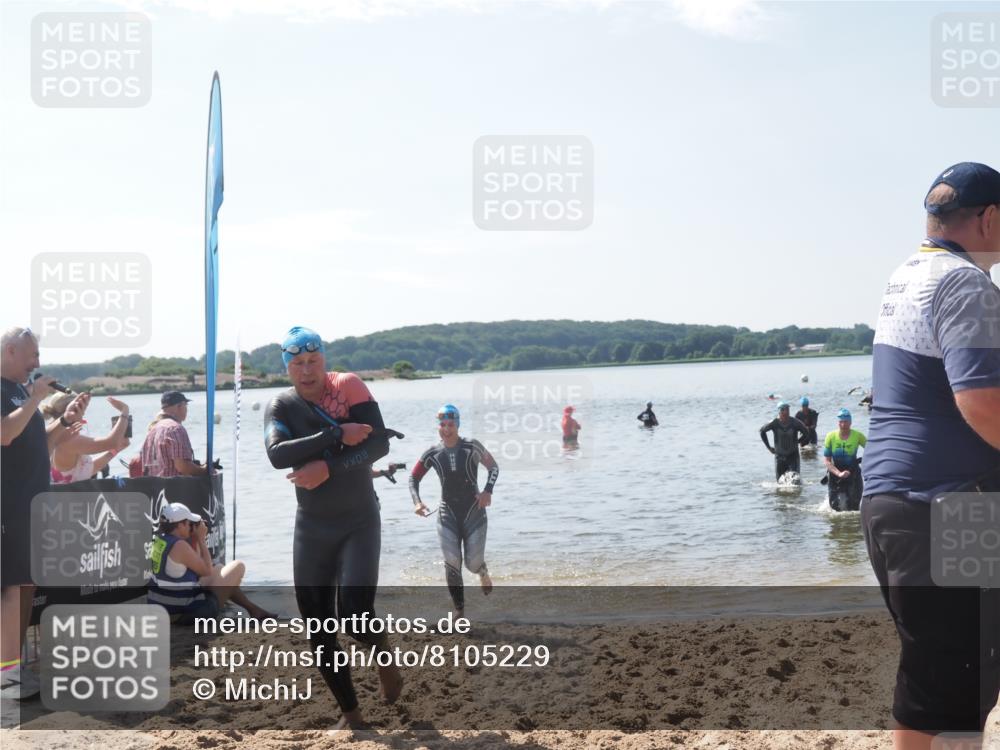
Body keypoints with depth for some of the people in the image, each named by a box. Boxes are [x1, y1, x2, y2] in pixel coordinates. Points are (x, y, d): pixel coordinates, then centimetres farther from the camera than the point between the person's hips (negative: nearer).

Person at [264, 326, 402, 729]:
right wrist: (338, 435, -29)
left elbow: (380, 444, -18)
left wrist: (328, 467, -27)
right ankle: (350, 713, 21)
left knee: (354, 615, -19)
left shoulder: (349, 387, -9)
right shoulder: (281, 406, -3)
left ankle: (383, 654, 16)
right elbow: (277, 454, -23)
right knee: (318, 631, 4)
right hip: (312, 527, 3)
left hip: (360, 523, -3)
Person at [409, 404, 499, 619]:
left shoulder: (472, 447, -10)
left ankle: (483, 572, 39)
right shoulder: (432, 454, -4)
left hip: (474, 512, -2)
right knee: (451, 564, -7)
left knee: (473, 563, -1)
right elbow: (414, 477, 9)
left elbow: (493, 467, 2)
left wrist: (487, 491, -13)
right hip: (447, 514, 2)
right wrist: (417, 501, -8)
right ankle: (459, 611, 6)